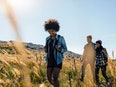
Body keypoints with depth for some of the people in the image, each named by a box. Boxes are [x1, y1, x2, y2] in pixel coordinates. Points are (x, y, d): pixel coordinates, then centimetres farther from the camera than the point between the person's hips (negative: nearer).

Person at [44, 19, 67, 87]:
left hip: (58, 61, -5)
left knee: (54, 78, -17)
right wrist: (45, 49, -10)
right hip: (50, 60, 5)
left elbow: (65, 49, -1)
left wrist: (59, 49, -23)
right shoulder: (48, 39, 6)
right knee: (49, 78, 6)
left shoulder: (61, 38, -10)